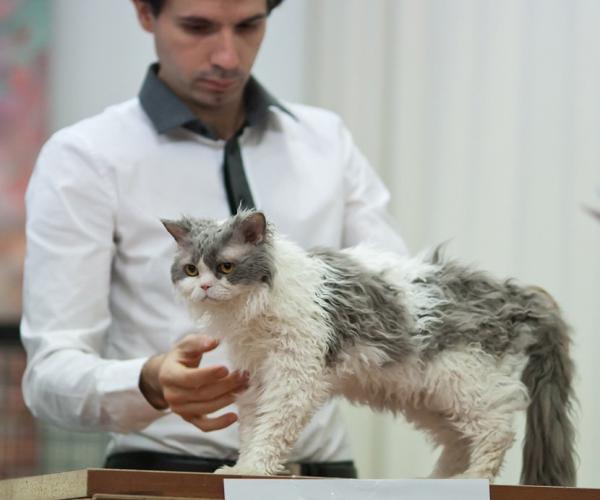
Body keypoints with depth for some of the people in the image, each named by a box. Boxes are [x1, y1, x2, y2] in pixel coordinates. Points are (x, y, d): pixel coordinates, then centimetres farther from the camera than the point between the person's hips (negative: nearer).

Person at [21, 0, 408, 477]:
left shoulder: (328, 140, 12)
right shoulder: (84, 158, -1)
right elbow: (52, 374, -8)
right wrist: (151, 384, -28)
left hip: (323, 473, 4)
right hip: (167, 474, -4)